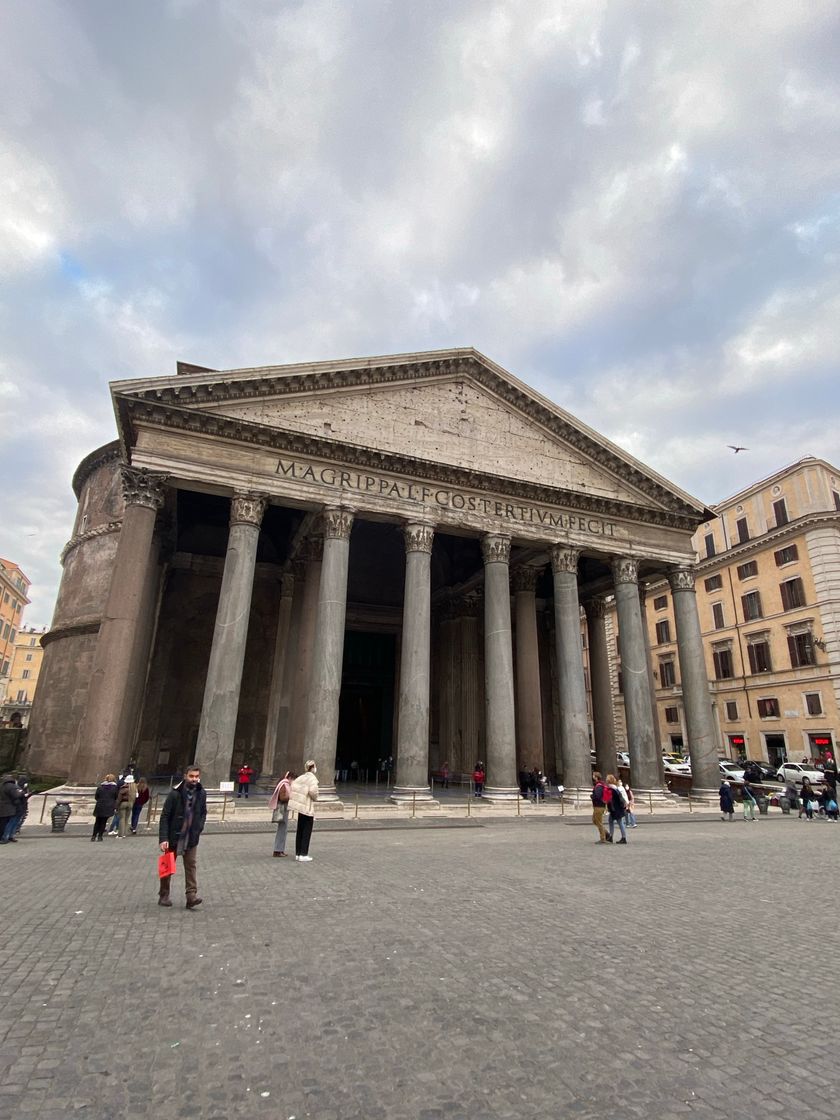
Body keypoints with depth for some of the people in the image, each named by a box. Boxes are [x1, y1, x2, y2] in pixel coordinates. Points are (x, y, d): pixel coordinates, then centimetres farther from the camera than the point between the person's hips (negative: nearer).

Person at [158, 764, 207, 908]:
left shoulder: (201, 793, -1)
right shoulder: (175, 793, -15)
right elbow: (165, 816, -14)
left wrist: (199, 829, -1)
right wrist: (163, 838, -18)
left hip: (191, 838, 3)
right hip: (174, 837, -3)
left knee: (192, 866, 0)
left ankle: (191, 895, 1)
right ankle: (163, 896, 26)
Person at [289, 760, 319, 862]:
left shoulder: (300, 777, 5)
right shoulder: (312, 778, -15)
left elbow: (293, 786, 0)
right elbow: (313, 790, -29)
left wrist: (299, 797, 9)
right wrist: (315, 798, -8)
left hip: (300, 807, 7)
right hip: (308, 808, -7)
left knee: (300, 831, 15)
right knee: (307, 832, 3)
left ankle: (298, 853, 22)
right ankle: (303, 855, 5)